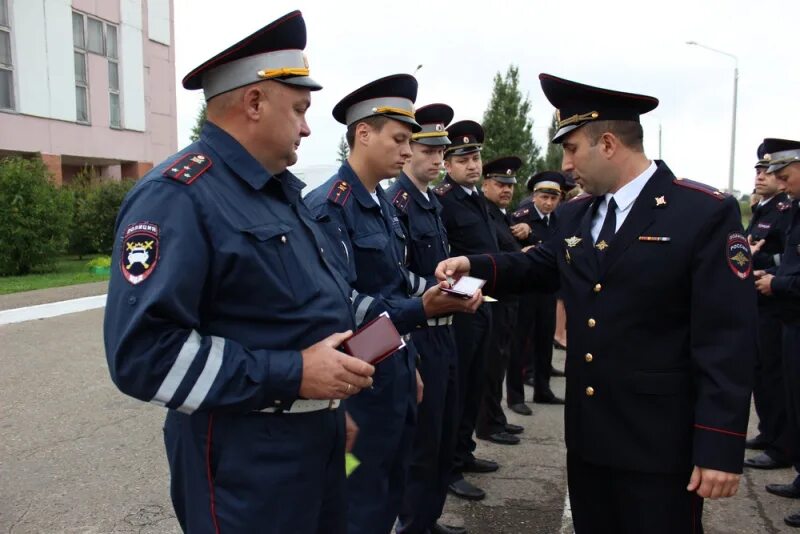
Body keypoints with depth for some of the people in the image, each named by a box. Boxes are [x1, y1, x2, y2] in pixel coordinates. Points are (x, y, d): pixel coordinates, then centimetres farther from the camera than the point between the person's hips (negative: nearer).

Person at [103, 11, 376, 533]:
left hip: (318, 439, 9)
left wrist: (334, 405, 8)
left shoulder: (283, 190, 11)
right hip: (246, 459, -8)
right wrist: (291, 374, -25)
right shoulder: (177, 196, -18)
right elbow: (142, 352, -25)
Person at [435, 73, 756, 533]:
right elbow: (541, 265, 22)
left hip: (659, 440, -6)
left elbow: (728, 340, -16)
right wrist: (476, 265, 3)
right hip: (587, 431, 7)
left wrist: (721, 447, -18)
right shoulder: (576, 215, 8)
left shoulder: (707, 213, -13)